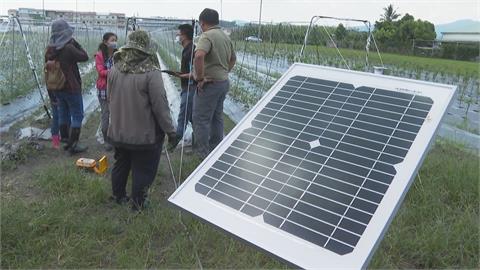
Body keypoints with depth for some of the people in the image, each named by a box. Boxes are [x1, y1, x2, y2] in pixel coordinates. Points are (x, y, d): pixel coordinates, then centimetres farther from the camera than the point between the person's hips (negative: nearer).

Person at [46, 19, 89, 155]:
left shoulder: (50, 49, 4)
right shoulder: (69, 48, -20)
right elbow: (85, 57, -9)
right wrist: (76, 43, -3)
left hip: (57, 88, 8)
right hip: (71, 88, -7)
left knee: (63, 114, 17)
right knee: (77, 115, 2)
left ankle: (65, 142, 26)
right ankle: (73, 145, 3)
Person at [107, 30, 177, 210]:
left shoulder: (114, 70, -4)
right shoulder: (151, 73, -23)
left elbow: (110, 99, 9)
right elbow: (160, 106, -20)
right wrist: (170, 131, -9)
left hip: (118, 132, 6)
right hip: (145, 135, -6)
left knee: (120, 164, 24)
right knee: (143, 170, 12)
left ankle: (118, 196, 41)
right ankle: (138, 204, 25)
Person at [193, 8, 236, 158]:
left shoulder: (207, 36, -16)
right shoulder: (225, 36, 12)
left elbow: (199, 56, -34)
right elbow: (233, 59, 25)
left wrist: (200, 77, -25)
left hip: (209, 84, -9)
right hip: (223, 82, 9)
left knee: (201, 119, 0)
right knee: (217, 117, 18)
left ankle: (202, 154, 5)